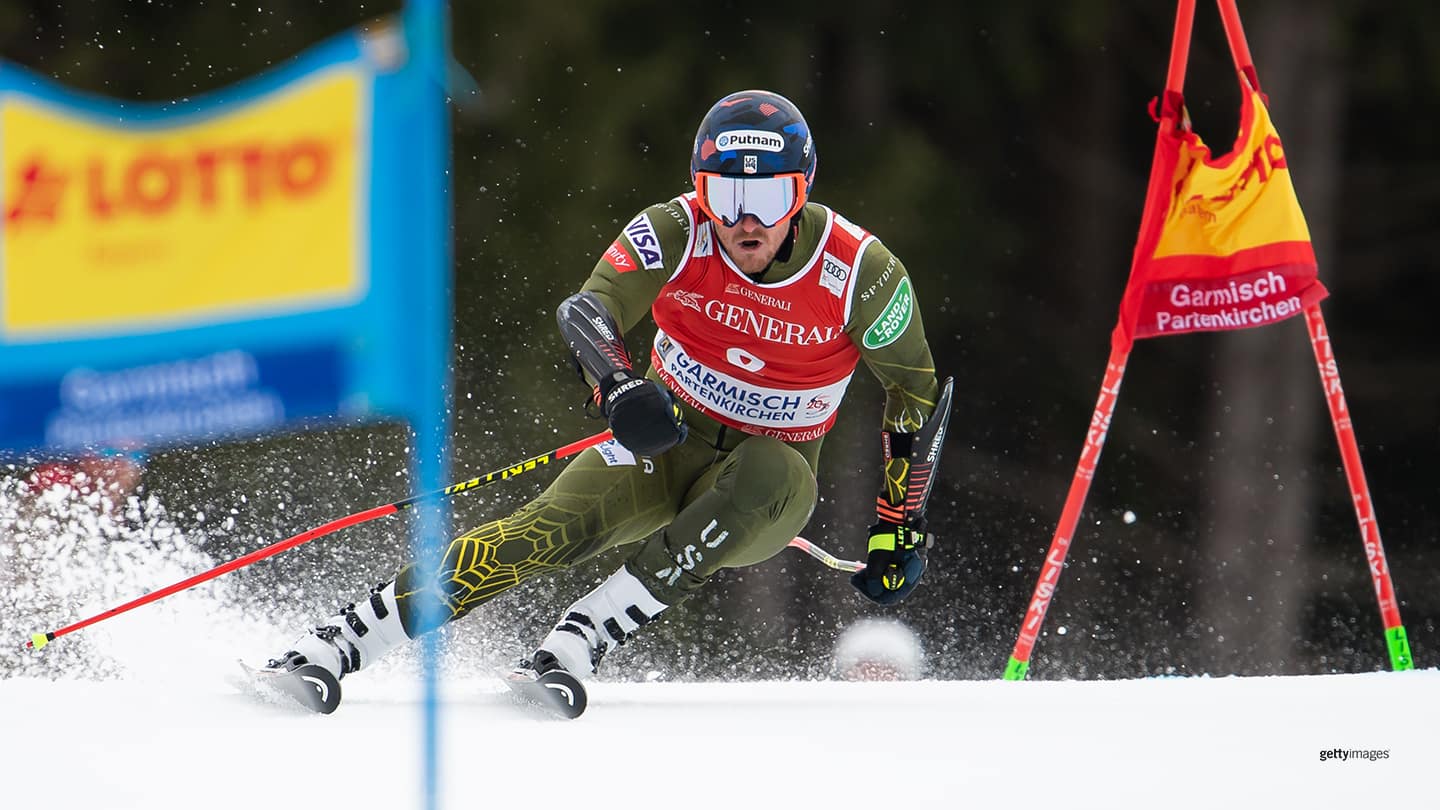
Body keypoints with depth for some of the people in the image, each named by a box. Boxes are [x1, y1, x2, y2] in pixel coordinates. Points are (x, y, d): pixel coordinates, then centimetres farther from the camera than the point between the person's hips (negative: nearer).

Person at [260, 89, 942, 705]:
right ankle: (334, 643, -30)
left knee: (774, 475, -37)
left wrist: (897, 523, -4)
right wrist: (619, 385, -51)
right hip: (667, 444, 0)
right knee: (558, 526, -27)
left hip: (770, 494, 0)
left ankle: (579, 641, -41)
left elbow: (914, 386, -3)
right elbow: (586, 310, -29)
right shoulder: (675, 234, -17)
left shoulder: (861, 273, -18)